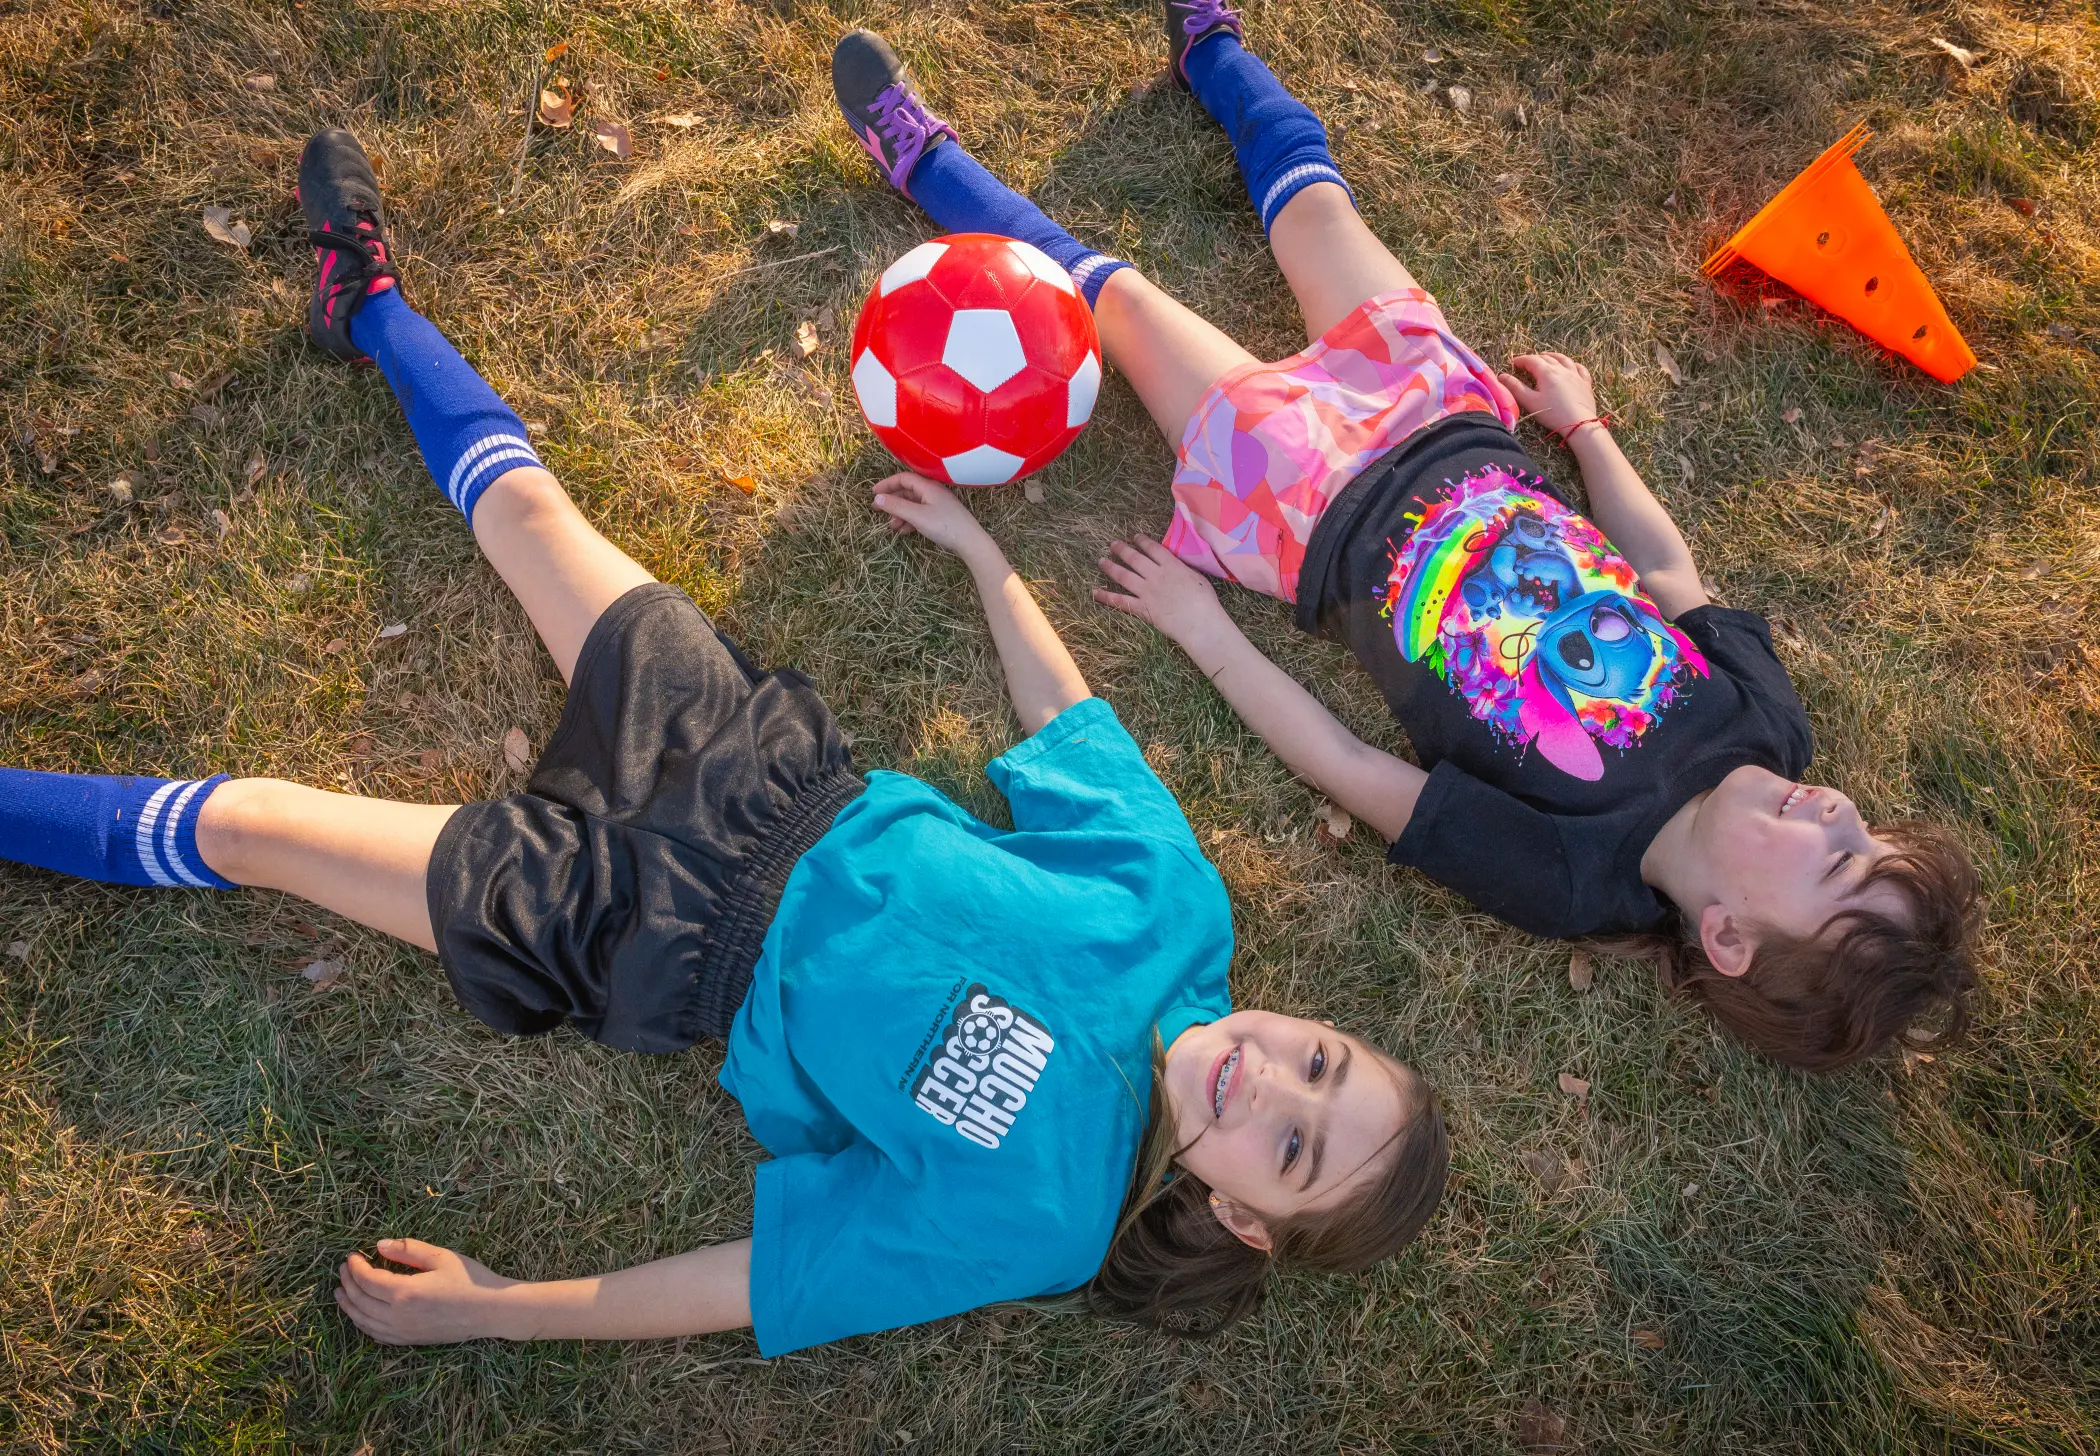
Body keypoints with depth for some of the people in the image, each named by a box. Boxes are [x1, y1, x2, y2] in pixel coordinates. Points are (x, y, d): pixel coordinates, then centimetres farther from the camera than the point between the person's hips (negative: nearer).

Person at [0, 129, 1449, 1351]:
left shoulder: (1033, 1217, -21)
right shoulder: (1180, 904, -12)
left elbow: (770, 1279, -16)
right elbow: (1073, 731, 3)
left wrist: (500, 1308, -13)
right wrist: (984, 552, 11)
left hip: (661, 940, -4)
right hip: (784, 785, 4)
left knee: (243, 825, -3)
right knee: (523, 502, 13)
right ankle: (369, 300, 43)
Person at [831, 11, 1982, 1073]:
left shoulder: (1559, 877, -30)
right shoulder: (1763, 717, -16)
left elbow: (1344, 764, -24)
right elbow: (1670, 566, 2)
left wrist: (1202, 632, -17)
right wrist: (1582, 422, 14)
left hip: (1317, 511, -5)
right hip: (1452, 428, 5)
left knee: (1112, 288, 6)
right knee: (1312, 199, 20)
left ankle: (927, 161, 35)